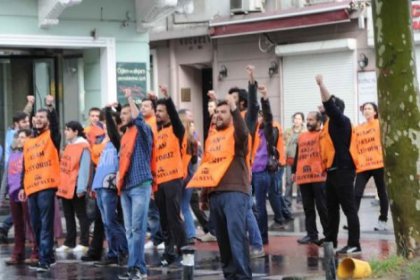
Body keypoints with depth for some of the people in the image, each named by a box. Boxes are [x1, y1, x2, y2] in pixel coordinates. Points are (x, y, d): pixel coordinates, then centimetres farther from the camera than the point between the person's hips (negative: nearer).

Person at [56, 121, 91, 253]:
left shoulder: (83, 147, -11)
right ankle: (69, 243, 16)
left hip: (76, 187, -9)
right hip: (65, 187, 9)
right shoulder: (69, 146, 16)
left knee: (81, 215, -2)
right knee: (68, 216, 11)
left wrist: (81, 187, -21)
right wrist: (60, 185, 15)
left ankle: (84, 243, 1)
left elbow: (84, 168, -16)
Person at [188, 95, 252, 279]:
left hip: (235, 191, -7)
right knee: (222, 237, 9)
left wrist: (234, 109, -34)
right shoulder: (212, 136, 20)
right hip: (215, 193, 7)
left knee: (236, 233, -17)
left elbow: (243, 134, -27)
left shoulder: (235, 133, -1)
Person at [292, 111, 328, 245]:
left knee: (322, 207, -3)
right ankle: (311, 234, 13)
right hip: (303, 177, 6)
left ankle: (328, 234, 2)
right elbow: (297, 155, 22)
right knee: (308, 208, 8)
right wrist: (294, 171, 19)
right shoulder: (301, 136, 18)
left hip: (319, 177, -6)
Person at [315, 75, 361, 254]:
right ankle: (331, 240, 26)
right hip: (333, 171, 10)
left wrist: (321, 84, -21)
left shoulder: (341, 121, -9)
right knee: (332, 208, 17)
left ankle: (354, 244, -11)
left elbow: (329, 104, -19)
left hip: (342, 170, -10)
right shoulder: (331, 123, 14)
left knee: (348, 208, -10)